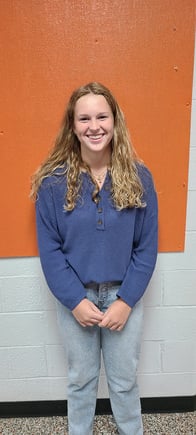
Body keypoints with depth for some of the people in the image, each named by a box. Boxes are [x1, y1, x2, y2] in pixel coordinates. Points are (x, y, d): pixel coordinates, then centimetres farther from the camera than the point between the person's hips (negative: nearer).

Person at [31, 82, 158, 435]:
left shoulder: (138, 178, -10)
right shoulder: (53, 182, -12)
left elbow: (147, 246, -7)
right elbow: (49, 250, -8)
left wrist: (126, 300, -12)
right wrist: (76, 301, -13)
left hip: (124, 295, 1)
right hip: (75, 297, 0)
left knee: (124, 378, 20)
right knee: (81, 377, 21)